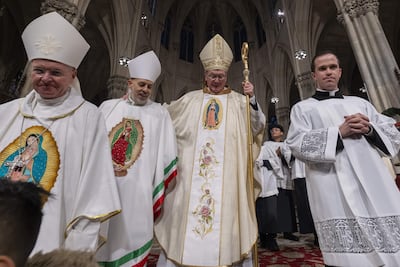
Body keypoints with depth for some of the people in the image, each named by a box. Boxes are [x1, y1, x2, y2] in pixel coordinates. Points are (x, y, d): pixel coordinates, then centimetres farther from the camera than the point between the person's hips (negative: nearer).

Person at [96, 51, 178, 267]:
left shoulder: (160, 114, 3)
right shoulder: (108, 107, 9)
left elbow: (166, 154, 1)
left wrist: (159, 185, -3)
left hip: (136, 190, -2)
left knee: (130, 236, 7)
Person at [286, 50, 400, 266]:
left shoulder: (360, 103, 21)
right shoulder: (303, 108, 9)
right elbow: (297, 144, -6)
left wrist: (369, 129, -6)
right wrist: (338, 132, -12)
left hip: (374, 183, 5)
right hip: (334, 190, -4)